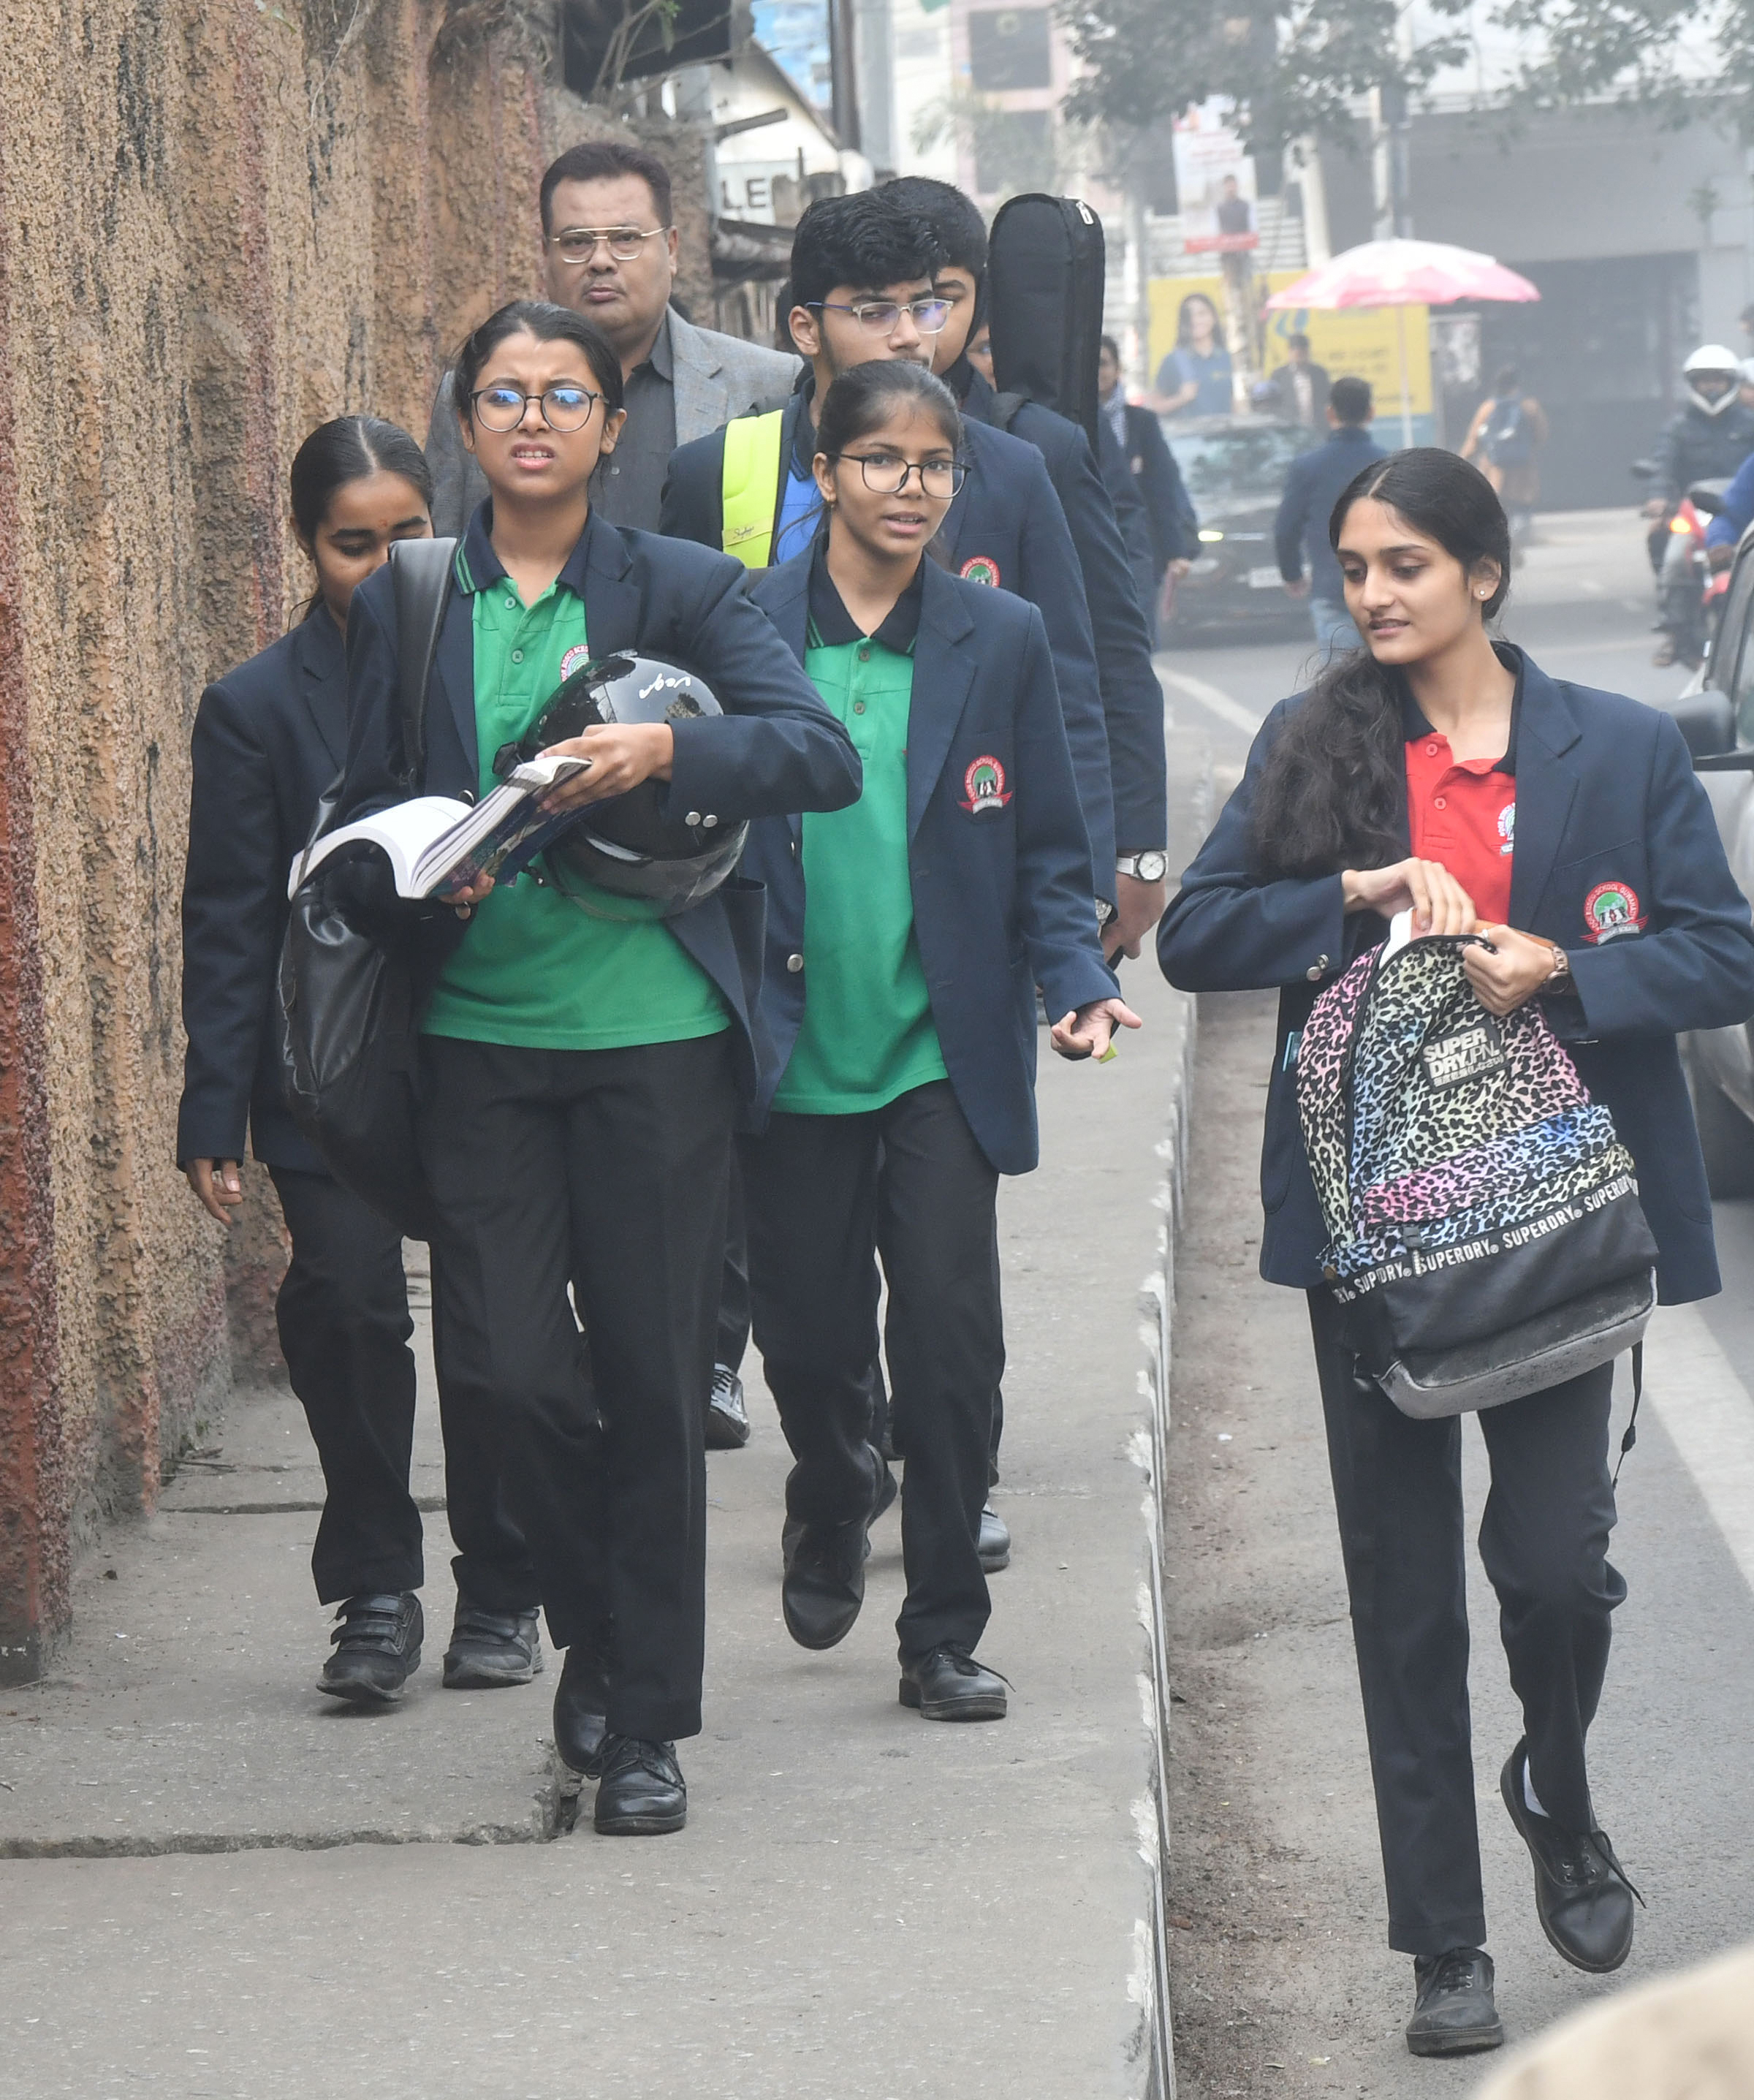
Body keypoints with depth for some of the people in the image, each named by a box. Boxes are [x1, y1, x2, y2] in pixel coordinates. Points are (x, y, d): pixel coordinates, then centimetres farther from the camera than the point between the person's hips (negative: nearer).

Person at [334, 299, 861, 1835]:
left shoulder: (686, 590, 2)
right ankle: (595, 1634, 23)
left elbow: (824, 756, -8)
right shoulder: (404, 605, 9)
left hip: (655, 1029, -1)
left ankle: (647, 1718, 13)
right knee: (515, 1364, -5)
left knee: (649, 1374, 1)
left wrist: (668, 751, -24)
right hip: (477, 1032, 2)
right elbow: (365, 806, 14)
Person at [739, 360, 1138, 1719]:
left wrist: (1079, 981, -9)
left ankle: (944, 1633, 5)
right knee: (807, 1338, 9)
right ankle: (833, 1502, 42)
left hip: (945, 1051, 0)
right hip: (796, 1048, 0)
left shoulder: (999, 639, 3)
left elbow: (1047, 853, 7)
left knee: (952, 1344, -7)